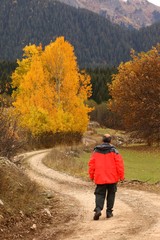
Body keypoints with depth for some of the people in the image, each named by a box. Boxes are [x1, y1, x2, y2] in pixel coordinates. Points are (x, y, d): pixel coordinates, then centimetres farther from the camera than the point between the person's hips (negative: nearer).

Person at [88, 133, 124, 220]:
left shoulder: (96, 151, 2)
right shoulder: (113, 151, -5)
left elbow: (91, 164, 4)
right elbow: (119, 163, -8)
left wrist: (91, 176, 14)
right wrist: (121, 176, 1)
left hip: (100, 178, 1)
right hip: (112, 178, -1)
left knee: (99, 194, 5)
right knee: (111, 194, 14)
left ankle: (98, 209, -18)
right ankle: (109, 212, 14)